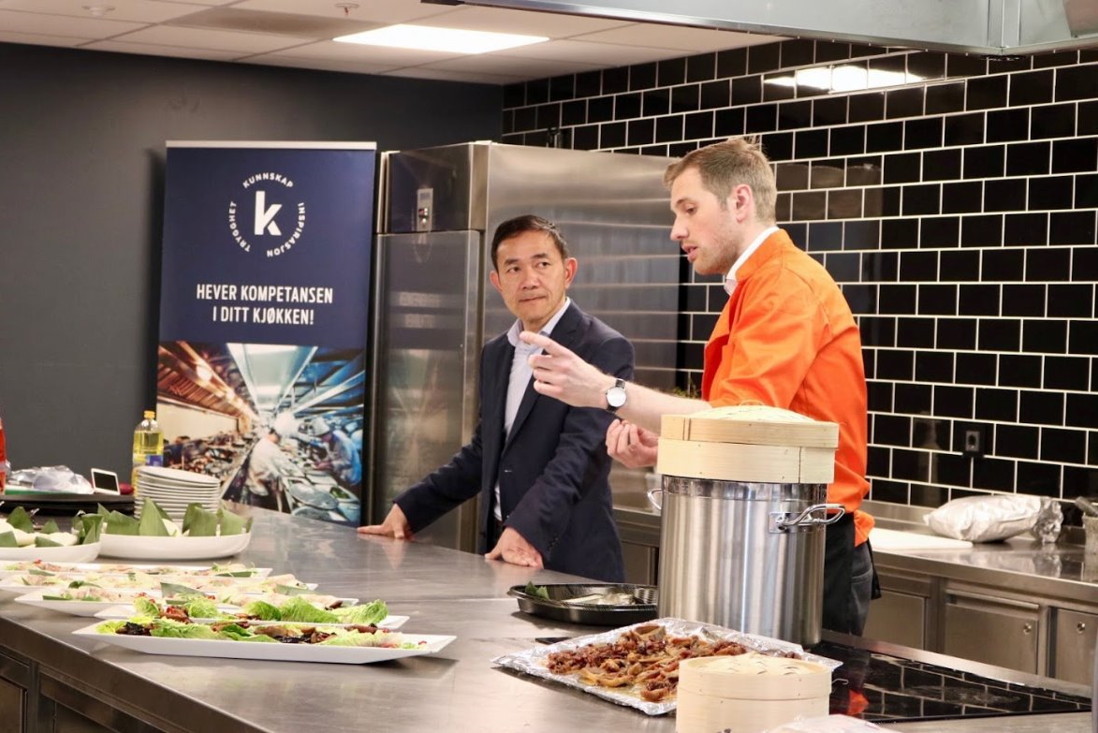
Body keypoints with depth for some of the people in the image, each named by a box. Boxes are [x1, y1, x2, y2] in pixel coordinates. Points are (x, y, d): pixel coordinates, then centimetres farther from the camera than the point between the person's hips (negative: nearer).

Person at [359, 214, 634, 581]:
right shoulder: (495, 354, 14)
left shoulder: (605, 350, -9)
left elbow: (578, 455, -20)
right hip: (498, 554, 6)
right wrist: (409, 509, 14)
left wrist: (527, 529, -31)